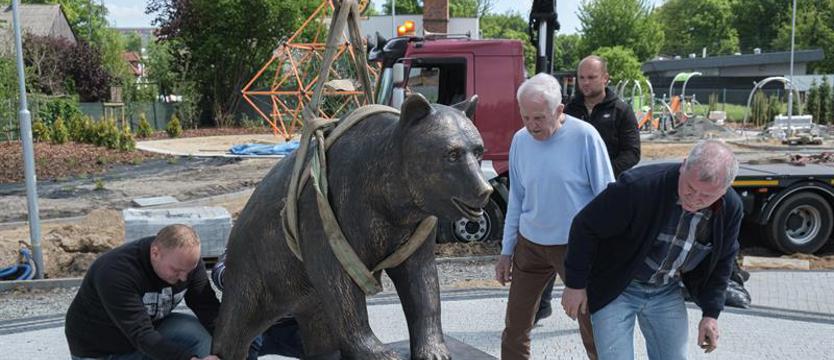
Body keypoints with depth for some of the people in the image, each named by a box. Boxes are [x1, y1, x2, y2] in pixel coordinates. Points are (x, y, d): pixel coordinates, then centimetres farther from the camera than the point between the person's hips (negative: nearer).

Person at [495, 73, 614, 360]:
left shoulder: (584, 137, -14)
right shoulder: (520, 140, -1)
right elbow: (516, 200, 8)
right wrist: (506, 251, 10)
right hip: (530, 244, 4)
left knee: (594, 332, 5)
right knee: (515, 328, 12)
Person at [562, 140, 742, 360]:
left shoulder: (731, 208, -12)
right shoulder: (639, 185, -30)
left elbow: (721, 261, 6)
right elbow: (586, 226, -20)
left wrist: (711, 313, 5)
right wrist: (575, 284, -13)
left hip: (667, 292, 5)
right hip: (616, 290, -4)